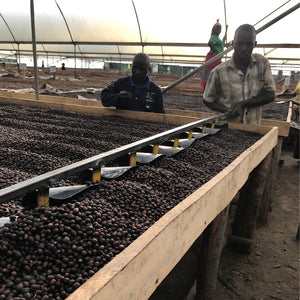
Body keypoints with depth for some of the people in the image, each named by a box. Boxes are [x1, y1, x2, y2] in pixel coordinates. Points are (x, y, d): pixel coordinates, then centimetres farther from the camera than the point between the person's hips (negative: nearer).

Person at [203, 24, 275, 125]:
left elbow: (270, 95, 0)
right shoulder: (219, 71, -9)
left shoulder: (262, 63, -1)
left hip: (252, 128, 4)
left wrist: (243, 104, -13)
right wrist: (227, 111, -14)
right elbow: (207, 100, 2)